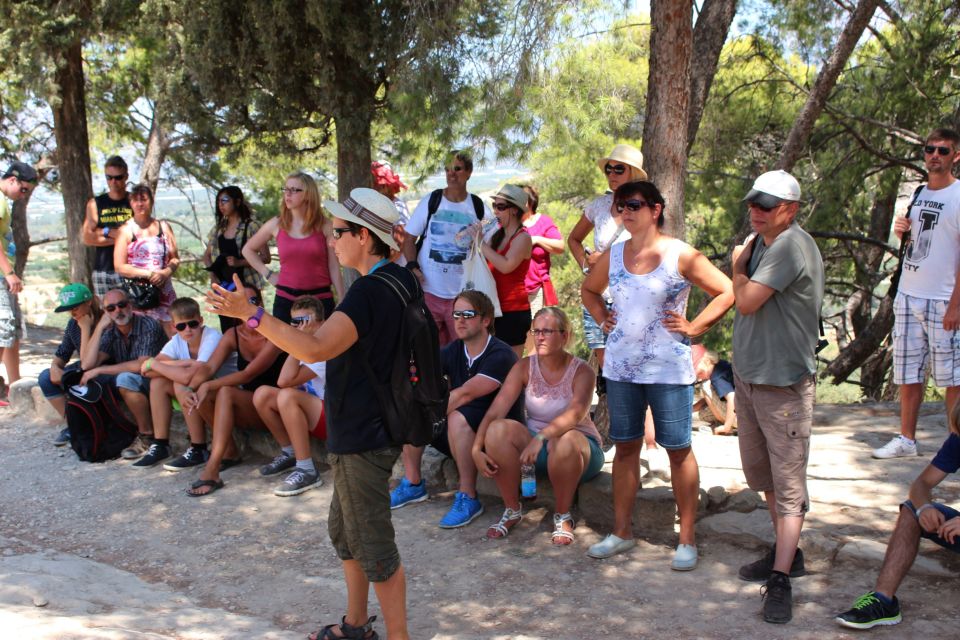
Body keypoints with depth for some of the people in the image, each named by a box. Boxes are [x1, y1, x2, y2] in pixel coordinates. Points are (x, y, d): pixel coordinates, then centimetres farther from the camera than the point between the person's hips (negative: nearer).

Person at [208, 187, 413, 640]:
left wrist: (250, 313, -36)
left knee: (374, 547, 2)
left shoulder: (369, 292, -25)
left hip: (361, 437, -11)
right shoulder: (401, 280, 5)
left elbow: (316, 349, -36)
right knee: (344, 530, 23)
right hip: (371, 428, 11)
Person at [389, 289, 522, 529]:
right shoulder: (454, 351, 3)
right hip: (462, 438, 7)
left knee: (458, 417, -35)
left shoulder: (501, 355, -19)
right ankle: (412, 485, 4)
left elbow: (466, 393, -31)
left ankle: (468, 499, -23)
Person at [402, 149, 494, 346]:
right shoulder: (431, 201, 2)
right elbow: (409, 237, 4)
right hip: (429, 290, 0)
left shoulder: (479, 208, 3)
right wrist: (413, 267, -9)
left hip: (463, 293, 1)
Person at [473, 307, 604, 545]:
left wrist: (541, 437, -48)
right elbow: (495, 411, -13)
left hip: (580, 447, -3)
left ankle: (562, 515, -13)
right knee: (498, 430, -26)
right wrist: (476, 449, -26)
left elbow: (576, 413, -33)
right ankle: (512, 510, -9)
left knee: (564, 441, -39)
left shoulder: (582, 371, -14)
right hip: (537, 446, 3)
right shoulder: (525, 367, -4)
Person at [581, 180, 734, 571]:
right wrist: (601, 317, 10)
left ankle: (687, 539, 12)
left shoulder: (681, 255, -7)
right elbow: (589, 289, 26)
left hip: (668, 369, -5)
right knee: (625, 447, 12)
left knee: (678, 450, 2)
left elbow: (726, 292, -5)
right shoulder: (614, 256, 8)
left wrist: (693, 327, -8)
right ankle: (622, 531, 23)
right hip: (620, 366, 5)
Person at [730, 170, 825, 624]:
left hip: (784, 383, -10)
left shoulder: (791, 246, -18)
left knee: (788, 485, -4)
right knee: (762, 474, 19)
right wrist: (742, 264, 5)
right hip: (749, 377, 10)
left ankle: (780, 581, -1)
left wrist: (739, 266, -5)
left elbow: (746, 301, -19)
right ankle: (787, 554, 34)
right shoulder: (759, 244, 11)